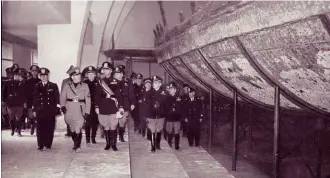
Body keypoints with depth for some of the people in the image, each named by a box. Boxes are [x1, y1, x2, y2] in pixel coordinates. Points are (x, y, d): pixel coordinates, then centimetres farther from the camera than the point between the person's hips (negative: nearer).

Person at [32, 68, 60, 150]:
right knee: (40, 128, 1)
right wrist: (34, 110, 5)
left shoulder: (53, 86, 6)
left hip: (50, 111, -1)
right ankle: (40, 145, 9)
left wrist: (57, 109, -2)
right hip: (40, 111, 1)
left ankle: (48, 144, 11)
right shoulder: (36, 86, 10)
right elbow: (34, 99, 10)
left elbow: (57, 98, 4)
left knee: (50, 128, 1)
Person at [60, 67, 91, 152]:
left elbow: (88, 99, 2)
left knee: (78, 128, -14)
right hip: (69, 110, 2)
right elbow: (62, 97, 6)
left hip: (80, 109, -2)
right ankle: (75, 144, 25)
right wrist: (62, 106, -12)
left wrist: (87, 112, -5)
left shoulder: (85, 86, 5)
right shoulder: (67, 86, 7)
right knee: (72, 128, 9)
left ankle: (77, 145, -9)